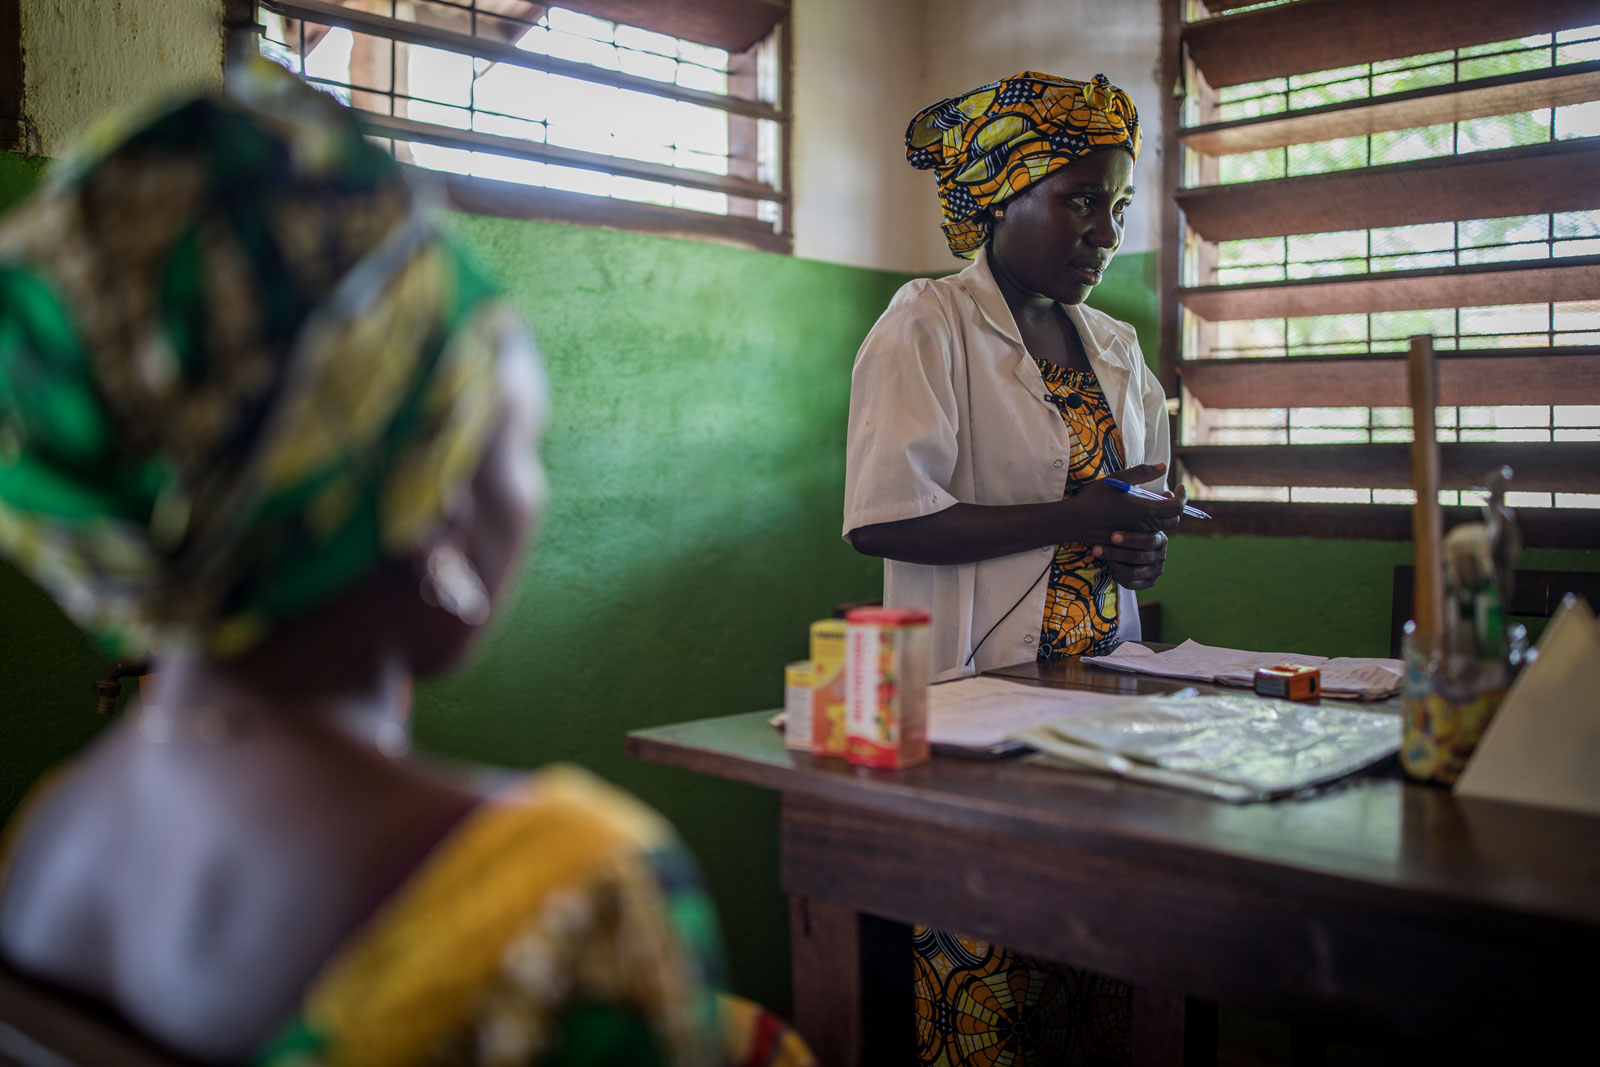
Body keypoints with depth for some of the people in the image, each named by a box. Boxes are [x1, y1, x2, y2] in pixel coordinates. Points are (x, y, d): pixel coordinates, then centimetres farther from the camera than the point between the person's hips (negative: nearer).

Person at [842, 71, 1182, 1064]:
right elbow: (882, 518, -17)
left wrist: (1147, 541, 1)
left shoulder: (1115, 346, 15)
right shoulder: (927, 326, -7)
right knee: (986, 976, -2)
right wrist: (1076, 519, -16)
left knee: (1099, 968, 8)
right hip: (980, 690, -6)